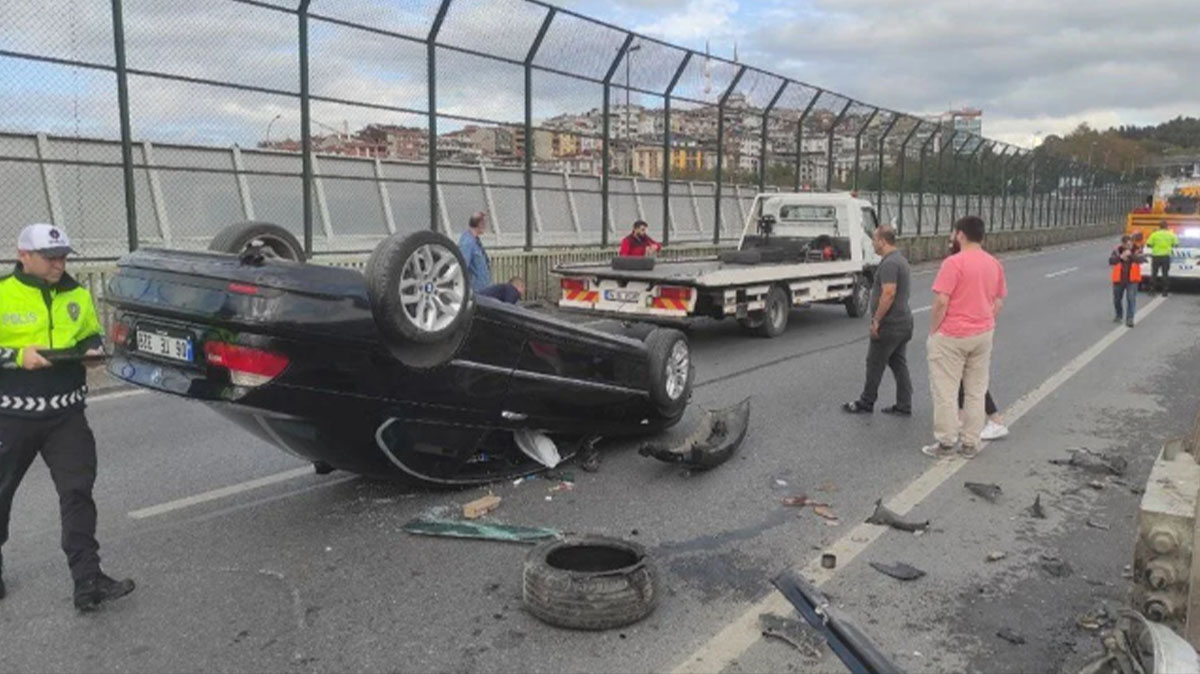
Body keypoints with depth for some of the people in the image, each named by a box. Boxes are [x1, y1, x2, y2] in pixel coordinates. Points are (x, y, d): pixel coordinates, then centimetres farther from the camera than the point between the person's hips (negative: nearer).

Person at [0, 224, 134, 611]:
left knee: (78, 492, -6)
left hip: (66, 413, 2)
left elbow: (90, 335, 18)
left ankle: (87, 582, -5)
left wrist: (93, 349, -3)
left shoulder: (77, 294, 6)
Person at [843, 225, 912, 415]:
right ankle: (904, 407, 15)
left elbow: (889, 294, -27)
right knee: (899, 365, 12)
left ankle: (866, 403, 15)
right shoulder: (900, 259, 14)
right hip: (903, 323, 10)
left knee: (875, 364, 3)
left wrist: (876, 320, -20)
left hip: (889, 326, -10)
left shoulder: (889, 263, -20)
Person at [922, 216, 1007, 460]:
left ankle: (946, 443, 8)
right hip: (983, 335, 7)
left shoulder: (954, 262, -16)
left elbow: (941, 302, -19)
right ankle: (970, 444, 18)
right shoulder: (994, 264, 6)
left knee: (945, 391, 3)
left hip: (951, 336, -7)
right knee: (976, 391, 12)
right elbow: (998, 303, 11)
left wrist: (932, 332, -9)